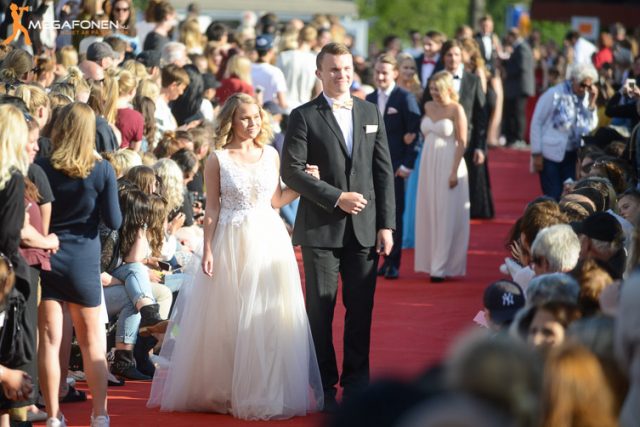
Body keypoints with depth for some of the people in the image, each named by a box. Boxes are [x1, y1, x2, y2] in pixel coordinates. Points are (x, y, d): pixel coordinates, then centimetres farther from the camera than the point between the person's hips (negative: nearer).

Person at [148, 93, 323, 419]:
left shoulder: (271, 155, 7)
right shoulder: (218, 160, -3)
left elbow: (276, 200, 12)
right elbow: (212, 209, -3)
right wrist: (207, 251, -8)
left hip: (269, 241, 3)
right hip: (231, 244, -3)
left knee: (269, 318, 4)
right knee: (228, 321, 4)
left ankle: (266, 391, 14)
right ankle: (223, 390, 15)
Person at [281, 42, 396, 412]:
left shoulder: (371, 112, 11)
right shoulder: (304, 116, 0)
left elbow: (384, 170, 9)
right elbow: (292, 170, -7)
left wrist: (387, 224, 3)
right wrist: (336, 198, -13)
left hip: (365, 228, 3)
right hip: (321, 228, -3)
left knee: (361, 309, 4)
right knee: (321, 308, 1)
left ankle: (356, 382, 14)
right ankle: (325, 386, 9)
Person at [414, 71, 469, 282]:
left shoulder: (456, 109, -8)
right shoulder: (428, 107, 9)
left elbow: (462, 143, -11)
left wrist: (454, 172, -16)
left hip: (448, 165, -6)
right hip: (428, 165, 6)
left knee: (447, 216, -2)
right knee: (428, 214, 7)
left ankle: (443, 267, 1)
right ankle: (432, 262, 15)